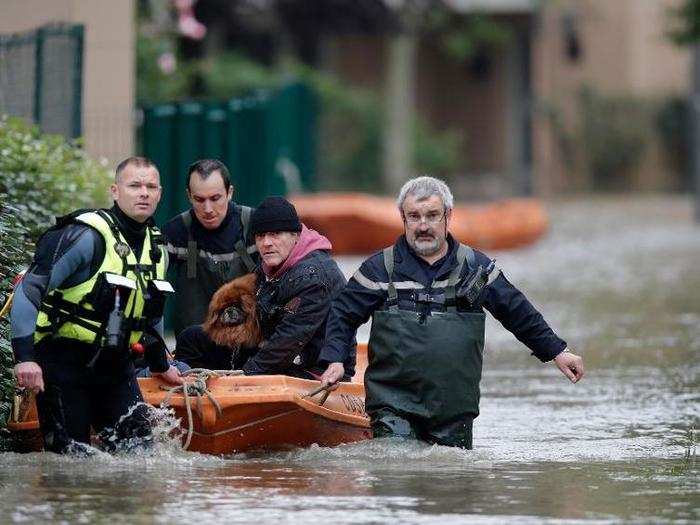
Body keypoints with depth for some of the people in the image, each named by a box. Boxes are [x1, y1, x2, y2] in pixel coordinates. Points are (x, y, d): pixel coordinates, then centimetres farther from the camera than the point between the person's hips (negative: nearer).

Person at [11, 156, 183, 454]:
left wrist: (160, 365, 33)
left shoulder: (157, 250, 8)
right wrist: (24, 357, -29)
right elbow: (28, 292, -20)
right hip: (63, 360, -7)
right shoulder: (86, 237, -16)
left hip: (115, 365, 7)